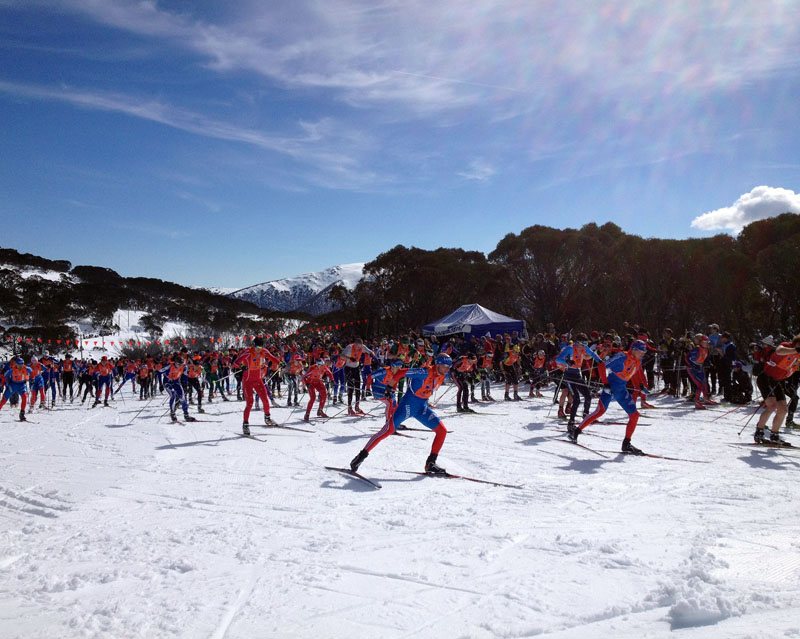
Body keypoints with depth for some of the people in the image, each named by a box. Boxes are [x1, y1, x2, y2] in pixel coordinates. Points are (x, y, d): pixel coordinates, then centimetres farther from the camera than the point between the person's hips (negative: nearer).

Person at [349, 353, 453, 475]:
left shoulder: (442, 376, 1)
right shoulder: (425, 372, -22)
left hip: (422, 408, 7)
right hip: (408, 404, -7)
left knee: (442, 431, -2)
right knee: (388, 430, -14)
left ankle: (431, 463, 6)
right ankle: (362, 454, -2)